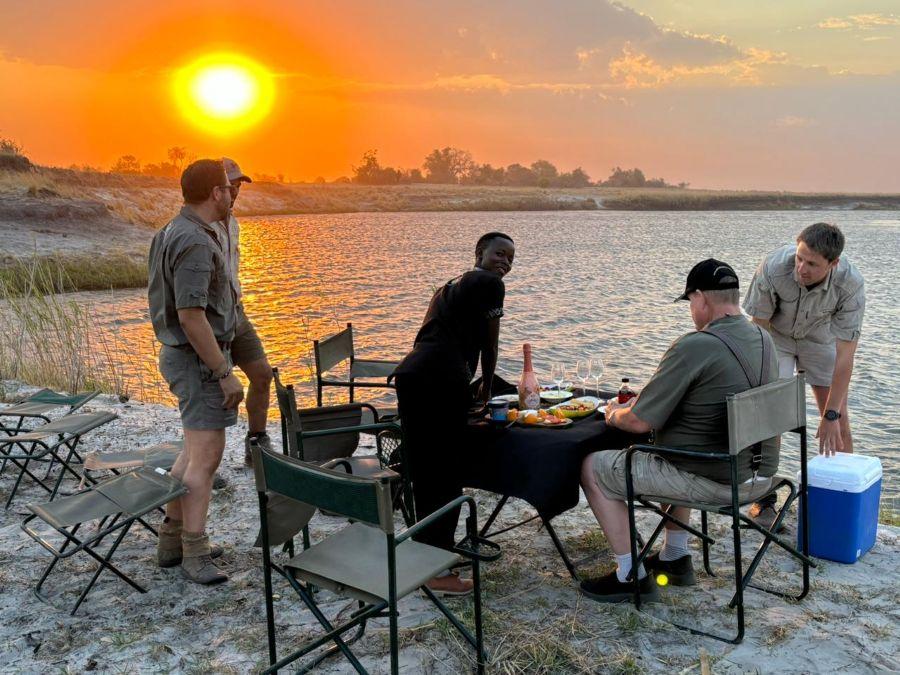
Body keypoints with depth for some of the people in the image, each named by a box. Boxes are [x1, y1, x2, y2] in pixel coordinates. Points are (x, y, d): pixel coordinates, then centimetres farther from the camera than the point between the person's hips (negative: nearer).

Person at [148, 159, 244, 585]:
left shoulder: (174, 232, 12)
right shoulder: (195, 242, -21)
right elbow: (191, 316, -25)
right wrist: (224, 373, -21)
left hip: (181, 356, 11)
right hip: (199, 359, -11)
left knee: (195, 450, 17)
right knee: (206, 457, -5)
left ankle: (172, 539, 26)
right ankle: (195, 554, 4)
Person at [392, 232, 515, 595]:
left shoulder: (450, 285, 31)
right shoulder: (490, 283, 5)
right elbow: (489, 345, 7)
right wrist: (486, 388, 23)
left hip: (409, 374, 9)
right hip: (442, 379, -8)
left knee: (424, 471, 17)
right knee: (445, 476, -2)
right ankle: (438, 572, 3)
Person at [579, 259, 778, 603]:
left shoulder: (693, 348, -23)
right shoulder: (764, 339, 4)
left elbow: (639, 422, -19)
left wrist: (613, 415, 4)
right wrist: (643, 398, 15)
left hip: (715, 482, -9)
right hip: (760, 474, 9)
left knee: (593, 468, 4)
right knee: (675, 444, 36)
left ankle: (631, 576, 13)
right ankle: (675, 557, 35)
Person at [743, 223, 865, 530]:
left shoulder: (851, 284, -34)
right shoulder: (773, 267, -36)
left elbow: (845, 356, -30)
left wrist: (831, 416, -29)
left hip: (820, 337, 1)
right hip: (777, 334, -1)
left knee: (839, 421, -2)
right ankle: (764, 497, -1)